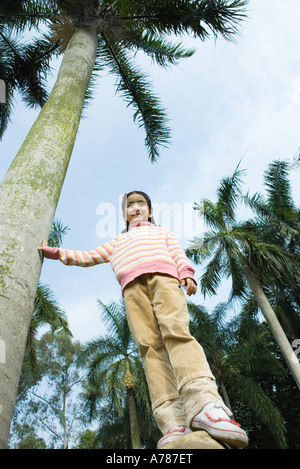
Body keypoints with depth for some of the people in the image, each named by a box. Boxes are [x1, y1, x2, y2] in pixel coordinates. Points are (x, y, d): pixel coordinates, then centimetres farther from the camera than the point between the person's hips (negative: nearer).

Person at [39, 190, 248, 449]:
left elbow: (178, 253, 20)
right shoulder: (117, 242, 41)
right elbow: (88, 257, 39)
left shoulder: (162, 231, 36)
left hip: (163, 276, -1)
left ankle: (205, 403, -46)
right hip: (133, 286, 2)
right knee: (149, 345, -20)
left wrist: (186, 273, -1)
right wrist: (55, 252, 33)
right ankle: (173, 421, -33)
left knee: (176, 331, -28)